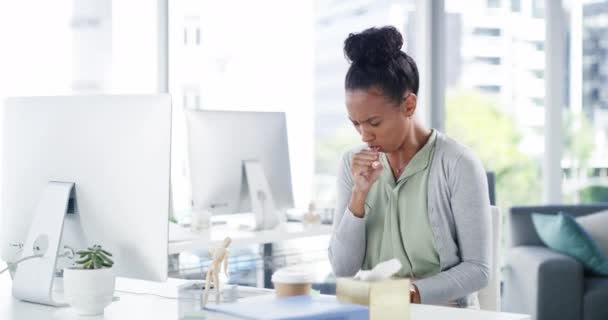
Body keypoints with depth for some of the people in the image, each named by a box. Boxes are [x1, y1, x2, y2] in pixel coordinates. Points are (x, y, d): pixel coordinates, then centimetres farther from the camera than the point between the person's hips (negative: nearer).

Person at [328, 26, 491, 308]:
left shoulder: (458, 164, -10)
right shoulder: (353, 164, 3)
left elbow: (477, 269, -9)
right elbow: (342, 268, -2)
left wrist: (413, 293, -23)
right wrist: (359, 193, -13)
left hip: (444, 310, -2)